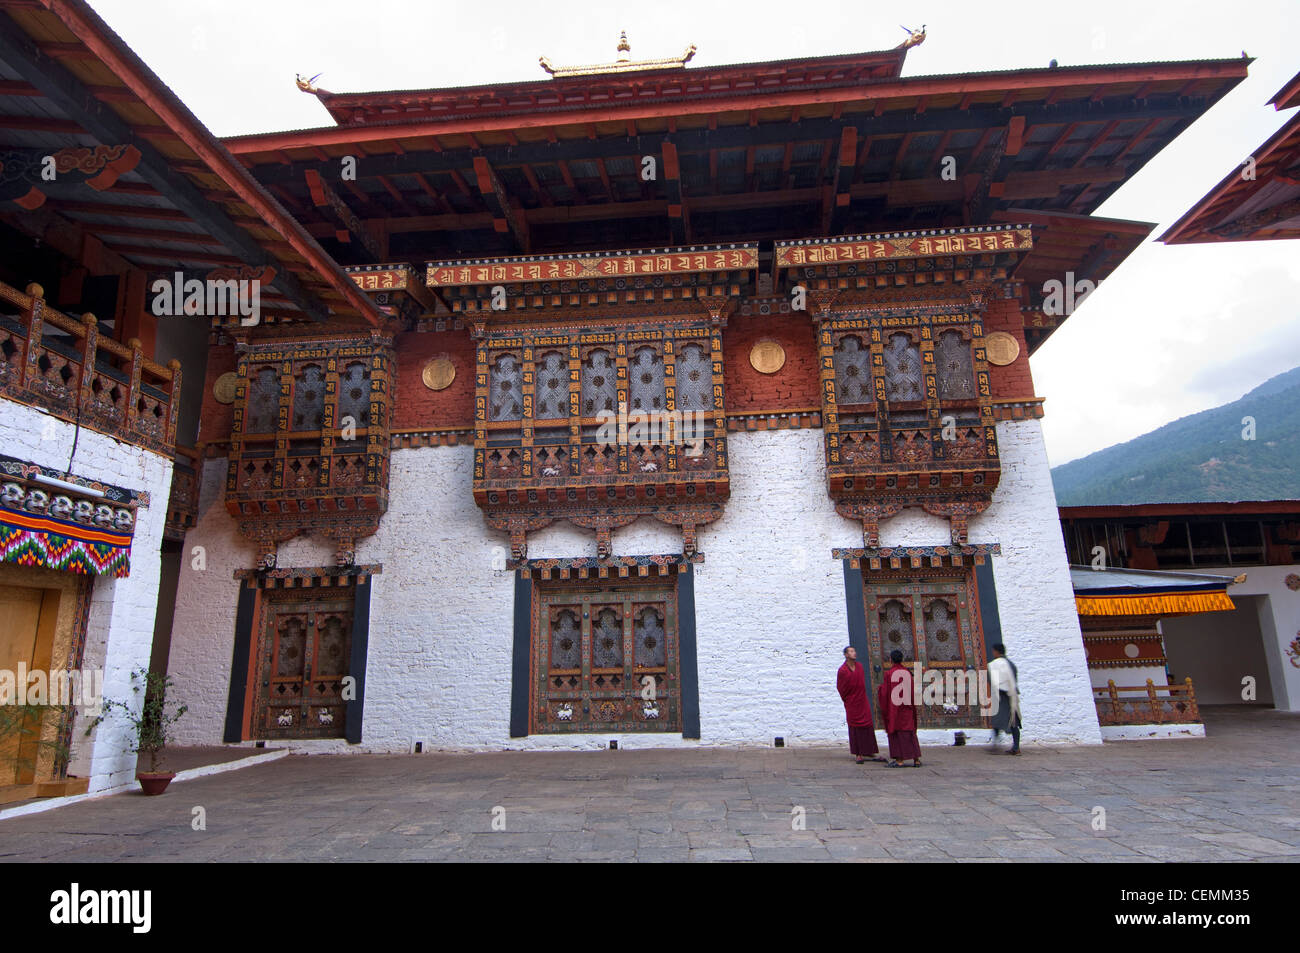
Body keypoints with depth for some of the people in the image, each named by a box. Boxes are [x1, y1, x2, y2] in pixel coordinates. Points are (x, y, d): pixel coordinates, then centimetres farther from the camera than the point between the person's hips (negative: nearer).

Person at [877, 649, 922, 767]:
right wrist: (912, 707, 17)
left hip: (894, 707, -4)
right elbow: (913, 692, 6)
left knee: (896, 733, 2)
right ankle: (916, 759, 7)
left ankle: (899, 760, 0)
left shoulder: (889, 673, -11)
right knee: (909, 733, 10)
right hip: (907, 708, 4)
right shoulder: (908, 673, 3)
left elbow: (885, 692, -9)